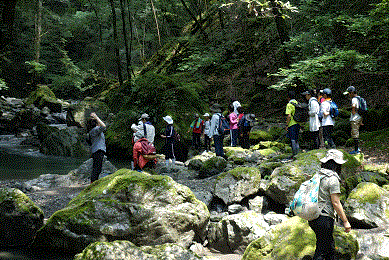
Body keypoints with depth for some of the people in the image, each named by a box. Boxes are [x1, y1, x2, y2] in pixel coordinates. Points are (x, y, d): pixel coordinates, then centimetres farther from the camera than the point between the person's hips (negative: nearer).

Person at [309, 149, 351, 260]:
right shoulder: (333, 179, -15)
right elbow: (336, 203, -16)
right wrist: (345, 221, -10)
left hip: (313, 218, 8)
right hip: (324, 219, -8)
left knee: (330, 246, 22)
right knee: (321, 250, 1)